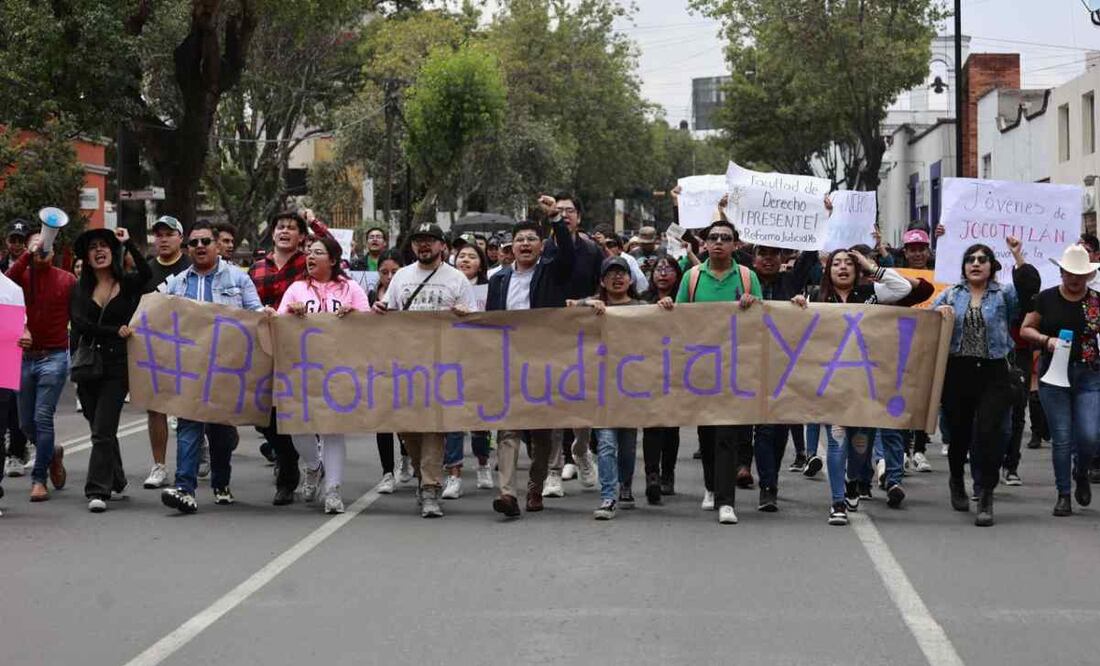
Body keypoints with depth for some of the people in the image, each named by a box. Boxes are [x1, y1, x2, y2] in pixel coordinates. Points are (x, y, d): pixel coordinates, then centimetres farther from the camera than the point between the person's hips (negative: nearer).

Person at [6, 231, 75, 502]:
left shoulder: (67, 280, 2)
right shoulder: (22, 276, 3)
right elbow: (6, 283, -20)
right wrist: (29, 254, -22)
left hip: (55, 357, -3)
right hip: (25, 357, 3)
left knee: (43, 417, -11)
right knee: (26, 423, 10)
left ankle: (39, 479, -2)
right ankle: (52, 455, 37)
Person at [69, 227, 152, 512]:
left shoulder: (127, 284, 2)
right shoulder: (80, 290, 10)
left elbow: (147, 274, -20)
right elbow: (80, 324, -4)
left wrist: (128, 243, -15)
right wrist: (115, 331, -12)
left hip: (117, 366, -4)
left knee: (103, 430, -11)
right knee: (101, 429, 13)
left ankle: (98, 490, -11)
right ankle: (115, 480, 30)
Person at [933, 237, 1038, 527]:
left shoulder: (1003, 294, 6)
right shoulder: (951, 294, 11)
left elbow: (1029, 286, -12)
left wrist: (1018, 256, -22)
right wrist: (938, 311, -15)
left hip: (993, 374, -2)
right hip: (957, 372, 2)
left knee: (989, 433, -12)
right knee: (959, 432, 11)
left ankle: (985, 497, -7)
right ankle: (957, 481, 37)